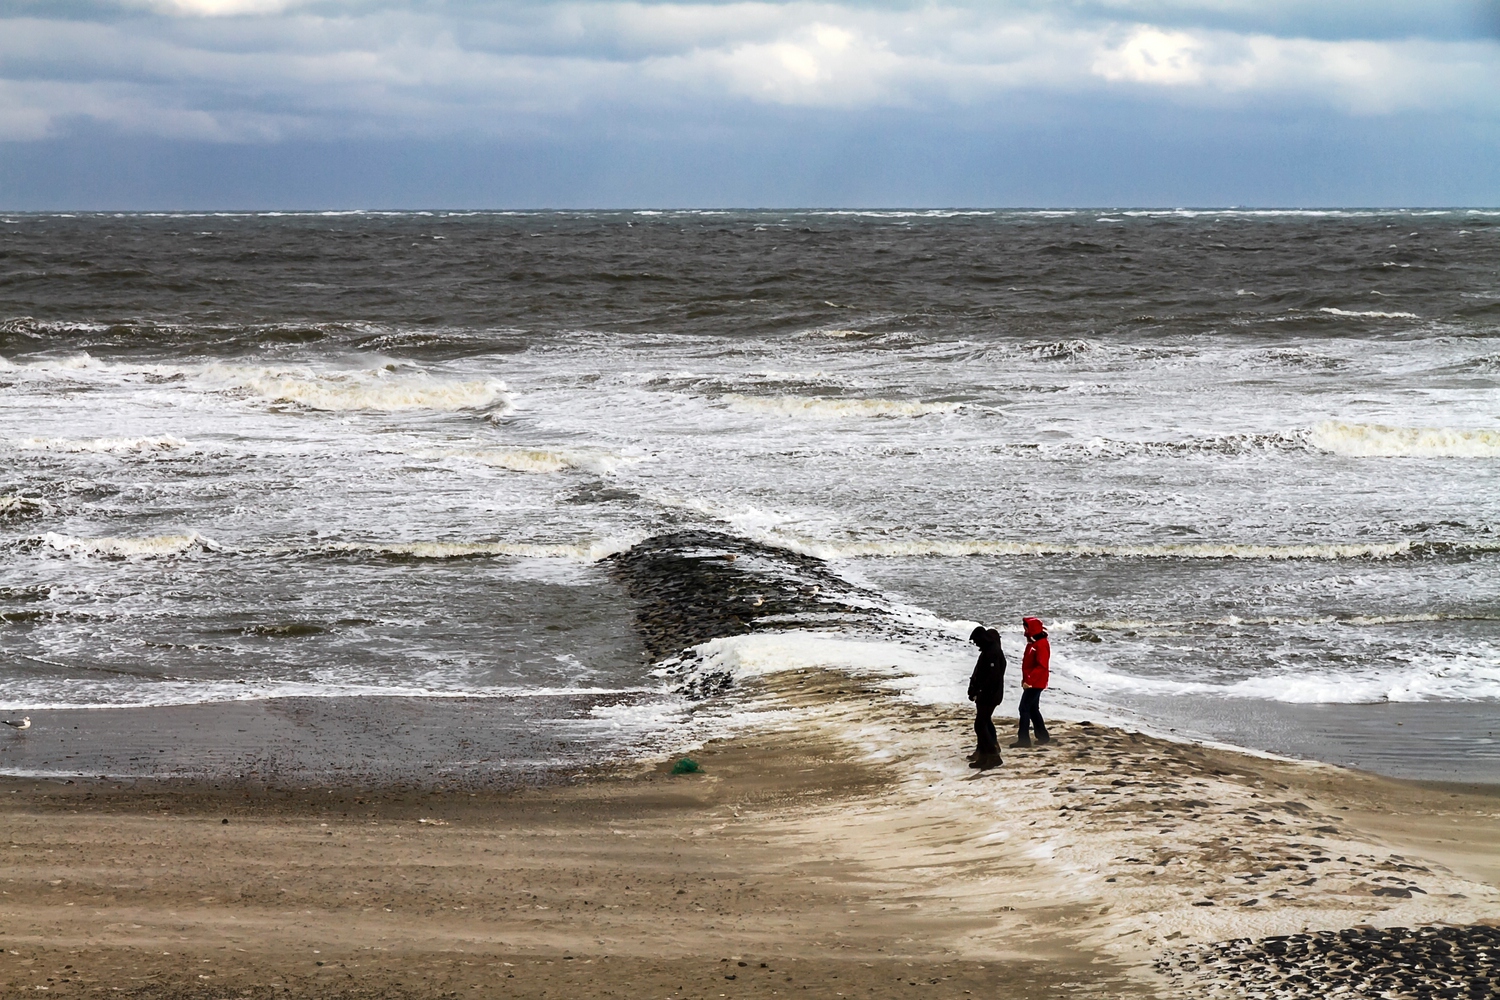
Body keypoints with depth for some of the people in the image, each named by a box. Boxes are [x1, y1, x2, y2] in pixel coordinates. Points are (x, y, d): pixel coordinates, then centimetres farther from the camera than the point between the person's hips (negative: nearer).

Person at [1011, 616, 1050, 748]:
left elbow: (1041, 666, -25)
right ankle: (1043, 736, 23)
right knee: (1033, 709, 16)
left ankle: (1023, 739, -10)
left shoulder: (1041, 644, -18)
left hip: (1035, 684, -10)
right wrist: (1025, 679, 15)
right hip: (1030, 682, 10)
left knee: (1024, 708, -10)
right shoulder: (1032, 642, 14)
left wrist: (1029, 680, -26)